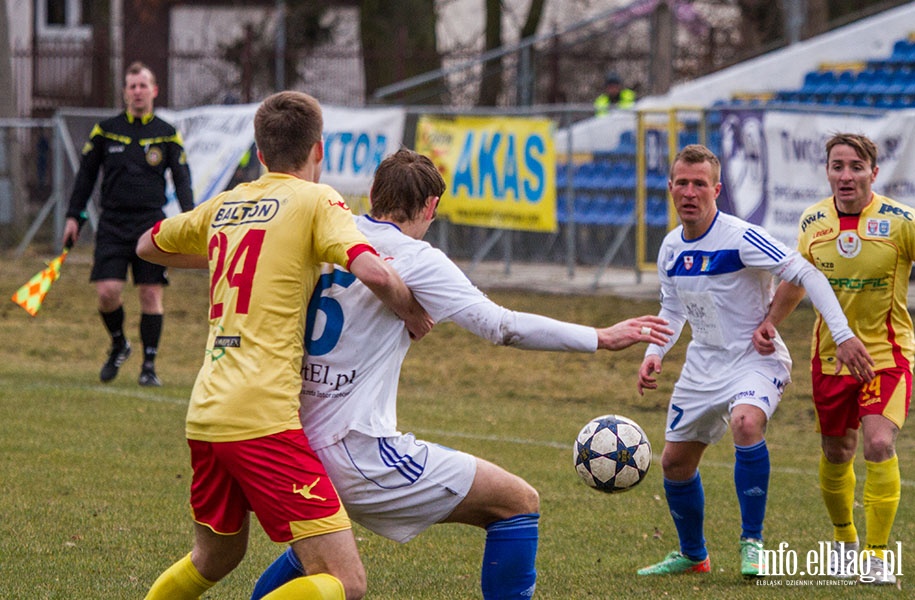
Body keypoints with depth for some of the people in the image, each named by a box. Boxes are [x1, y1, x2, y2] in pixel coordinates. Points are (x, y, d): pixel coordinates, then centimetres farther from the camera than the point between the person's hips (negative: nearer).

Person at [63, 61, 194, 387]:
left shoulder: (167, 134, 6)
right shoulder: (105, 131, 6)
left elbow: (182, 179, 6)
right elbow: (86, 174, 11)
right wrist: (74, 216, 6)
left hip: (151, 224, 0)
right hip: (112, 223, 0)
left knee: (151, 293, -3)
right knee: (107, 291, -10)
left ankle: (149, 365, 5)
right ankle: (118, 345, 17)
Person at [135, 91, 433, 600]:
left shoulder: (224, 206, 17)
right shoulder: (315, 200, -1)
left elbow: (148, 246, 35)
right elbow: (374, 272, -17)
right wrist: (413, 315, 2)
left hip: (205, 416, 8)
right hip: (263, 418, -8)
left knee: (215, 559, 30)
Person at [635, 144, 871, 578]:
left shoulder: (741, 238, -20)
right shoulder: (671, 248, 2)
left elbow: (807, 275, -21)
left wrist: (843, 334, -27)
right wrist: (654, 354, 1)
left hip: (755, 359, -7)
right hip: (703, 366, 7)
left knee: (745, 424, -36)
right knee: (675, 461, 9)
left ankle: (752, 542, -21)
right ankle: (692, 555, 33)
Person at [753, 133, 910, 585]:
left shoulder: (899, 221, -13)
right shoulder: (814, 221, 0)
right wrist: (770, 321, 4)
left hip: (888, 353, -4)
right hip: (831, 354, 4)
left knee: (879, 444, -19)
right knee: (836, 452, 12)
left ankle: (877, 556, -9)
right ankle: (844, 540, 38)